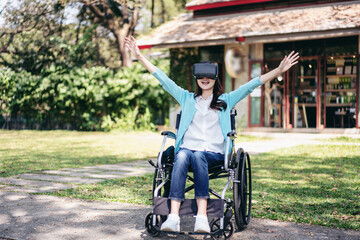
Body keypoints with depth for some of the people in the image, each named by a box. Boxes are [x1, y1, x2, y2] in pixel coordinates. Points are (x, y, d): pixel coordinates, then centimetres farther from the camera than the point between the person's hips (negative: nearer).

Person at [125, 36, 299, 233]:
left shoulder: (226, 100, 18)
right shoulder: (187, 98, 21)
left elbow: (252, 84, 11)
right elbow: (162, 79, 19)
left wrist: (279, 70, 3)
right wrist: (139, 56, 17)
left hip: (214, 153, -1)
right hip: (187, 148, 1)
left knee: (198, 157, -35)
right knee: (181, 157, -34)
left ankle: (202, 216, -46)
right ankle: (173, 217, -46)